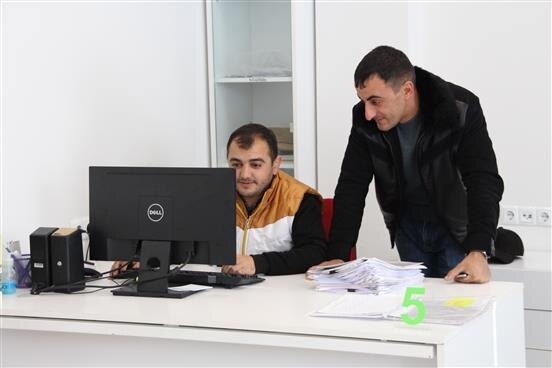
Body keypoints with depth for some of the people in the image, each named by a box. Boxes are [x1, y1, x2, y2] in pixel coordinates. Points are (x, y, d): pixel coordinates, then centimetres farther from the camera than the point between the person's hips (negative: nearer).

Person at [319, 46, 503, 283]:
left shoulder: (460, 111, -27)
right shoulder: (365, 122, -15)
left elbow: (484, 182, -32)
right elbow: (351, 188, -14)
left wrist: (478, 252, -44)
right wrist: (337, 256, -24)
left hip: (459, 227, -3)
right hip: (408, 228, 4)